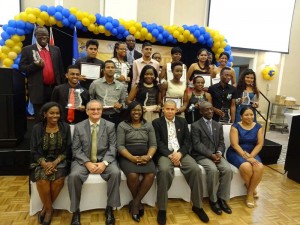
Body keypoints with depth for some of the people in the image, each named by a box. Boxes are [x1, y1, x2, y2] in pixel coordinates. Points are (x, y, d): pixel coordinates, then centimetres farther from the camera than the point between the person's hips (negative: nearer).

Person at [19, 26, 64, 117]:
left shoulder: (56, 49, 10)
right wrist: (35, 65, -17)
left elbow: (60, 69, 11)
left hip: (55, 88, 2)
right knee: (40, 118, 7)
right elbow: (21, 68, 0)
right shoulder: (27, 50, 3)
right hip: (38, 90, -2)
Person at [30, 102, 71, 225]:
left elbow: (67, 149, -1)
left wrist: (55, 162, -16)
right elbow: (34, 151, 1)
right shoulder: (37, 128, 2)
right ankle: (49, 209, -3)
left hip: (60, 161, 0)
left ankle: (46, 208, 0)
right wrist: (44, 163, -16)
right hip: (42, 161, 1)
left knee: (58, 179, -28)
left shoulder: (65, 127, 0)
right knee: (42, 179, -29)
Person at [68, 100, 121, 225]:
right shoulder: (79, 127, 4)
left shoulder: (110, 126, 3)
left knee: (116, 173, -28)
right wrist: (88, 163, -17)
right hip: (84, 160, 1)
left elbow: (112, 148, -2)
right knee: (74, 176, -27)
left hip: (104, 160, 0)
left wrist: (104, 163, -19)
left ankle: (109, 208, -8)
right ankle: (75, 211, -5)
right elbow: (76, 149, -2)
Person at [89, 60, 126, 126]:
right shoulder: (95, 83, 4)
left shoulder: (120, 85, 10)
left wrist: (120, 105, -6)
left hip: (115, 117, 2)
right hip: (101, 116, -1)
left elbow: (123, 102, 14)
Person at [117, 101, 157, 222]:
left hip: (145, 157, 2)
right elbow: (120, 146, -4)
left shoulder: (148, 126, 12)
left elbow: (153, 144, 6)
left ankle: (135, 203, -7)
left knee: (151, 174, -26)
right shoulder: (122, 125, 3)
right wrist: (132, 158, -18)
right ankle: (138, 202, 0)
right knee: (133, 175, -30)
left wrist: (148, 156, -14)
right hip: (127, 157, -2)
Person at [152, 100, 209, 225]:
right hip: (164, 154, -3)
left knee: (196, 169, -22)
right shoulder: (156, 122, 4)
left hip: (181, 153, 3)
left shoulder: (182, 121, 14)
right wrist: (170, 154, -17)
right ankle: (162, 209, -18)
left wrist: (180, 153, -11)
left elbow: (187, 141, 7)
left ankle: (197, 206, -1)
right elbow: (158, 143, -5)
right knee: (164, 170, -34)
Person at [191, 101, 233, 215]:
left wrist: (219, 153, -10)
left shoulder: (218, 126, 19)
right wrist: (211, 154, -19)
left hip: (216, 154, 5)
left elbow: (221, 143, 12)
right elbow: (197, 145, -9)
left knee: (228, 169, -23)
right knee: (213, 170, -31)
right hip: (201, 155, -5)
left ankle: (222, 198, -7)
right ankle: (213, 200, -9)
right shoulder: (195, 125, 0)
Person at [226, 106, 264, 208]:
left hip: (252, 154, 4)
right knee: (246, 167, -32)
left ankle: (250, 192, -5)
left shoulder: (258, 127, 7)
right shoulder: (235, 126, -5)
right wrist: (246, 157, -22)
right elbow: (235, 145, -12)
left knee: (260, 167, -27)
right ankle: (251, 188, 0)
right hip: (236, 153, -3)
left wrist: (251, 156, -15)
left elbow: (260, 144, 0)